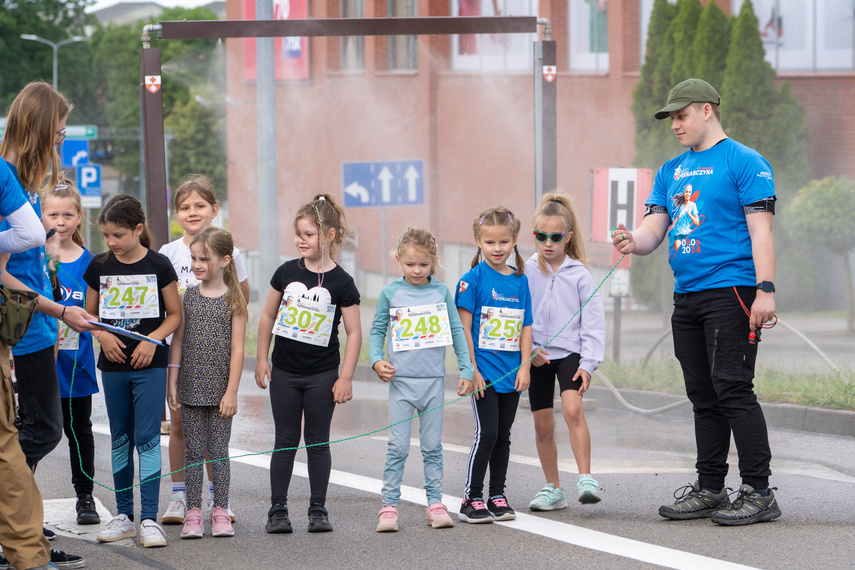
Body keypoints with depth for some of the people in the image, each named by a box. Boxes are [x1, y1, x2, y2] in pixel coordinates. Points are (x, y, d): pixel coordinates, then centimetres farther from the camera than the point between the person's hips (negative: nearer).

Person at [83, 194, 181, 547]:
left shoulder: (158, 266, -4)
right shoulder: (99, 267, 4)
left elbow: (174, 314, 2)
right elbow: (90, 313, 13)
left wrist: (153, 339, -14)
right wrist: (103, 335, -6)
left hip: (149, 364, -3)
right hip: (113, 364, 4)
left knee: (147, 438, -7)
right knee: (120, 439, 9)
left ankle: (149, 518, -7)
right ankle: (124, 514, 17)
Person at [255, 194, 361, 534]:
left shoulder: (341, 283, -7)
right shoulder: (287, 273, 1)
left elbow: (354, 332, -4)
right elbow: (267, 317, 9)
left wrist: (346, 377, -8)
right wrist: (261, 360, 6)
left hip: (322, 375, -2)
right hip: (284, 372, 2)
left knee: (318, 441, 5)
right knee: (285, 440, 5)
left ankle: (318, 509, 12)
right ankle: (278, 509, 8)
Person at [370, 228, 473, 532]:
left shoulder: (441, 292, 4)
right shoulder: (390, 293, 1)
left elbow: (457, 330, 9)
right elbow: (377, 330, 7)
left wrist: (466, 368, 6)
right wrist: (377, 361, -8)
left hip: (434, 380, 1)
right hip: (401, 381, -1)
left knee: (432, 446, 7)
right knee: (398, 446, -4)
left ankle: (435, 504, 12)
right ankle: (389, 505, -1)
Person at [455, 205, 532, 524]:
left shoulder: (520, 280, 9)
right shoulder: (474, 278, -6)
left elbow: (525, 327, 12)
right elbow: (464, 327, -8)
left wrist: (525, 366, 2)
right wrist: (471, 369, -13)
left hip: (511, 374, 5)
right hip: (483, 373, -5)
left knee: (503, 435, 10)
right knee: (486, 433, -9)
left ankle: (497, 497, 18)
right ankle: (471, 500, -2)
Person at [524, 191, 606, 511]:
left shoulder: (579, 274, -4)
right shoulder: (526, 272, 1)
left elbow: (593, 322, -3)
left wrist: (588, 363, -10)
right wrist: (527, 348, -8)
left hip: (570, 353, -2)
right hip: (537, 358, 3)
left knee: (573, 409, -23)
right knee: (542, 424, 6)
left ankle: (585, 479, -22)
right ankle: (552, 489, 17)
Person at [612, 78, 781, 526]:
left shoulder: (744, 163, -3)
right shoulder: (671, 172, 19)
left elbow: (760, 230, -10)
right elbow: (654, 229, 14)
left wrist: (765, 289, -19)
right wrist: (632, 241, -10)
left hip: (731, 292, -8)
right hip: (686, 297, 8)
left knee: (732, 389, -13)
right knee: (703, 397, 11)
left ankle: (758, 493, -11)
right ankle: (710, 490, 17)